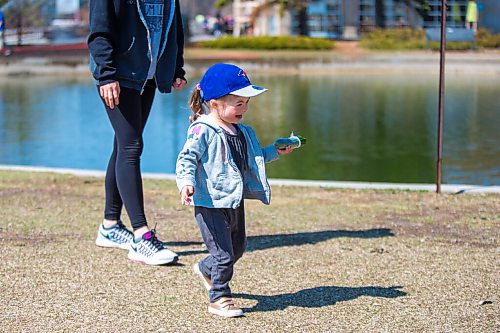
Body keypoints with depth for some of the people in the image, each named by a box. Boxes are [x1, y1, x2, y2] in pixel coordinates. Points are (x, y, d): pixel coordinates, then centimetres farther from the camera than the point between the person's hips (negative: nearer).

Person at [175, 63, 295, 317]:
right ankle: (219, 299, 6)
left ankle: (206, 270, 48)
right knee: (224, 254, -8)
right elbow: (186, 158, -21)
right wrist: (186, 182, -37)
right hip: (210, 204, -9)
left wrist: (275, 152, 22)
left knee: (237, 248, 22)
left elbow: (252, 157, 28)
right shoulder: (203, 131, -16)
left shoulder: (241, 131, 12)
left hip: (235, 202, 9)